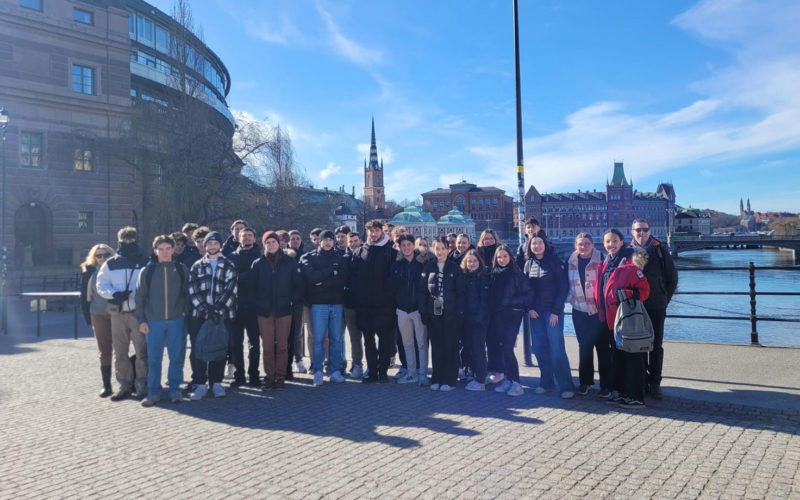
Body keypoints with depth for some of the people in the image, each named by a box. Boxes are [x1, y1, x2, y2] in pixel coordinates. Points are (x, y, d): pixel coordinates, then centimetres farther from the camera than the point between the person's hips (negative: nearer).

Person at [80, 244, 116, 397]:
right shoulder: (89, 272, 4)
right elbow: (85, 296, 8)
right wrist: (88, 316, 3)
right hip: (99, 315, 1)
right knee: (105, 352, 4)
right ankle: (106, 386, 9)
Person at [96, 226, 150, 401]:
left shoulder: (145, 262, 4)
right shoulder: (110, 264, 10)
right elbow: (101, 286, 7)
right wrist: (115, 294, -12)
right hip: (117, 313, 3)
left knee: (141, 351, -3)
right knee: (120, 353, 8)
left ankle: (142, 385, 8)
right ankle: (125, 385, 19)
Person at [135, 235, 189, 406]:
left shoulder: (181, 270, 4)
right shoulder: (147, 271, 2)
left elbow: (187, 294, 9)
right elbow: (140, 296, 4)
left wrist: (187, 313, 1)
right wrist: (141, 320, 0)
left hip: (176, 320, 0)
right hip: (153, 321, 0)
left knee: (177, 357, 4)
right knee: (154, 358, 5)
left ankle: (175, 389, 18)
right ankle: (153, 392, 16)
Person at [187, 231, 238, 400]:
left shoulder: (228, 266, 6)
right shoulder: (197, 266, 11)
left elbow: (230, 290, -4)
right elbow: (193, 291, 2)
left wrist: (217, 309, -14)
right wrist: (204, 309, -12)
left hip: (223, 315, -1)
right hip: (199, 315, 1)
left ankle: (216, 383, 15)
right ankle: (200, 384, 6)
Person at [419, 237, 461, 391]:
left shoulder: (454, 268, 1)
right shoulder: (428, 267, 6)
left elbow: (460, 291, -1)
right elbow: (423, 290, 5)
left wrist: (459, 312, -8)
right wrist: (423, 311, -2)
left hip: (450, 314, -2)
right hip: (433, 313, 2)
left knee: (450, 347, 1)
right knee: (436, 347, 7)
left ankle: (449, 380, 10)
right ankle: (436, 379, 17)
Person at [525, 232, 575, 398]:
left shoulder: (554, 261, -4)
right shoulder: (528, 264, 9)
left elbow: (563, 287, -7)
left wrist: (556, 311, -12)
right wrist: (529, 308, -1)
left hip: (553, 311, -4)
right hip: (535, 312, 5)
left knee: (556, 348, -7)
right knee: (539, 348, 5)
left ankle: (566, 386, 0)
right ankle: (546, 383, 16)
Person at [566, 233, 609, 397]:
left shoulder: (601, 260, -7)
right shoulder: (571, 262, 4)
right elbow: (568, 284, 15)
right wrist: (570, 298, 6)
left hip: (598, 311, -4)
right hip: (580, 311, 4)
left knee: (602, 347, 2)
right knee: (584, 347, 12)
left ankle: (606, 384, 12)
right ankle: (585, 381, 23)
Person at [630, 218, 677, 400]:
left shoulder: (660, 251, 2)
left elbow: (672, 278, 8)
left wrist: (664, 299, 4)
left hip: (656, 307, 0)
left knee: (656, 346, 3)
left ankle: (654, 384, 10)